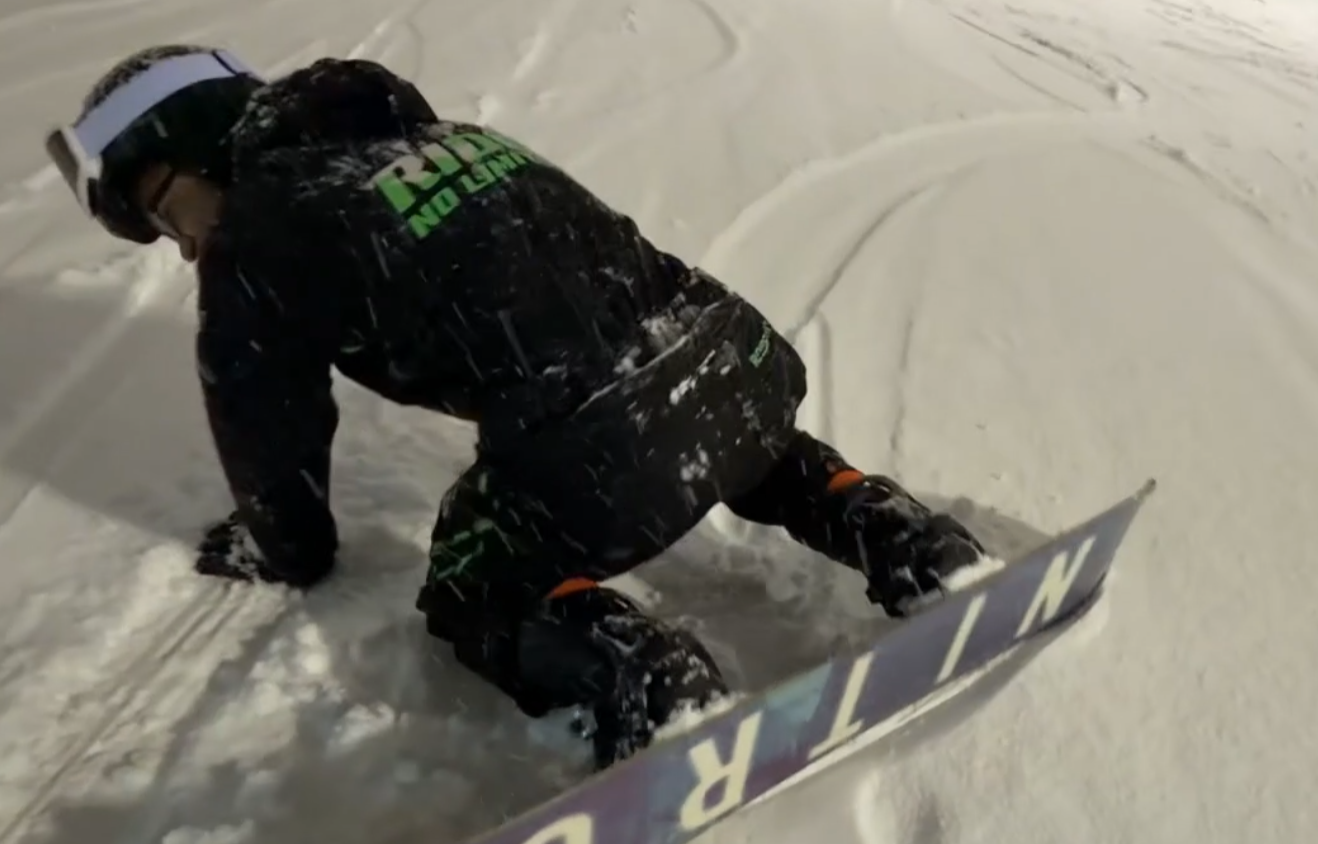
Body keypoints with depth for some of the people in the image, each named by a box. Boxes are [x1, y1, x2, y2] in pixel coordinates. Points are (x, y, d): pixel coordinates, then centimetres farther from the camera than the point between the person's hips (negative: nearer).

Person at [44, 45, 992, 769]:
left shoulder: (254, 237, 5)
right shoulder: (443, 136, 25)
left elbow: (270, 431, 14)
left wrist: (286, 549, 35)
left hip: (599, 464, -7)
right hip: (734, 360, 8)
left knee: (472, 592, 19)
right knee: (751, 454, 40)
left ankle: (634, 678, -8)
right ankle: (893, 531, 18)